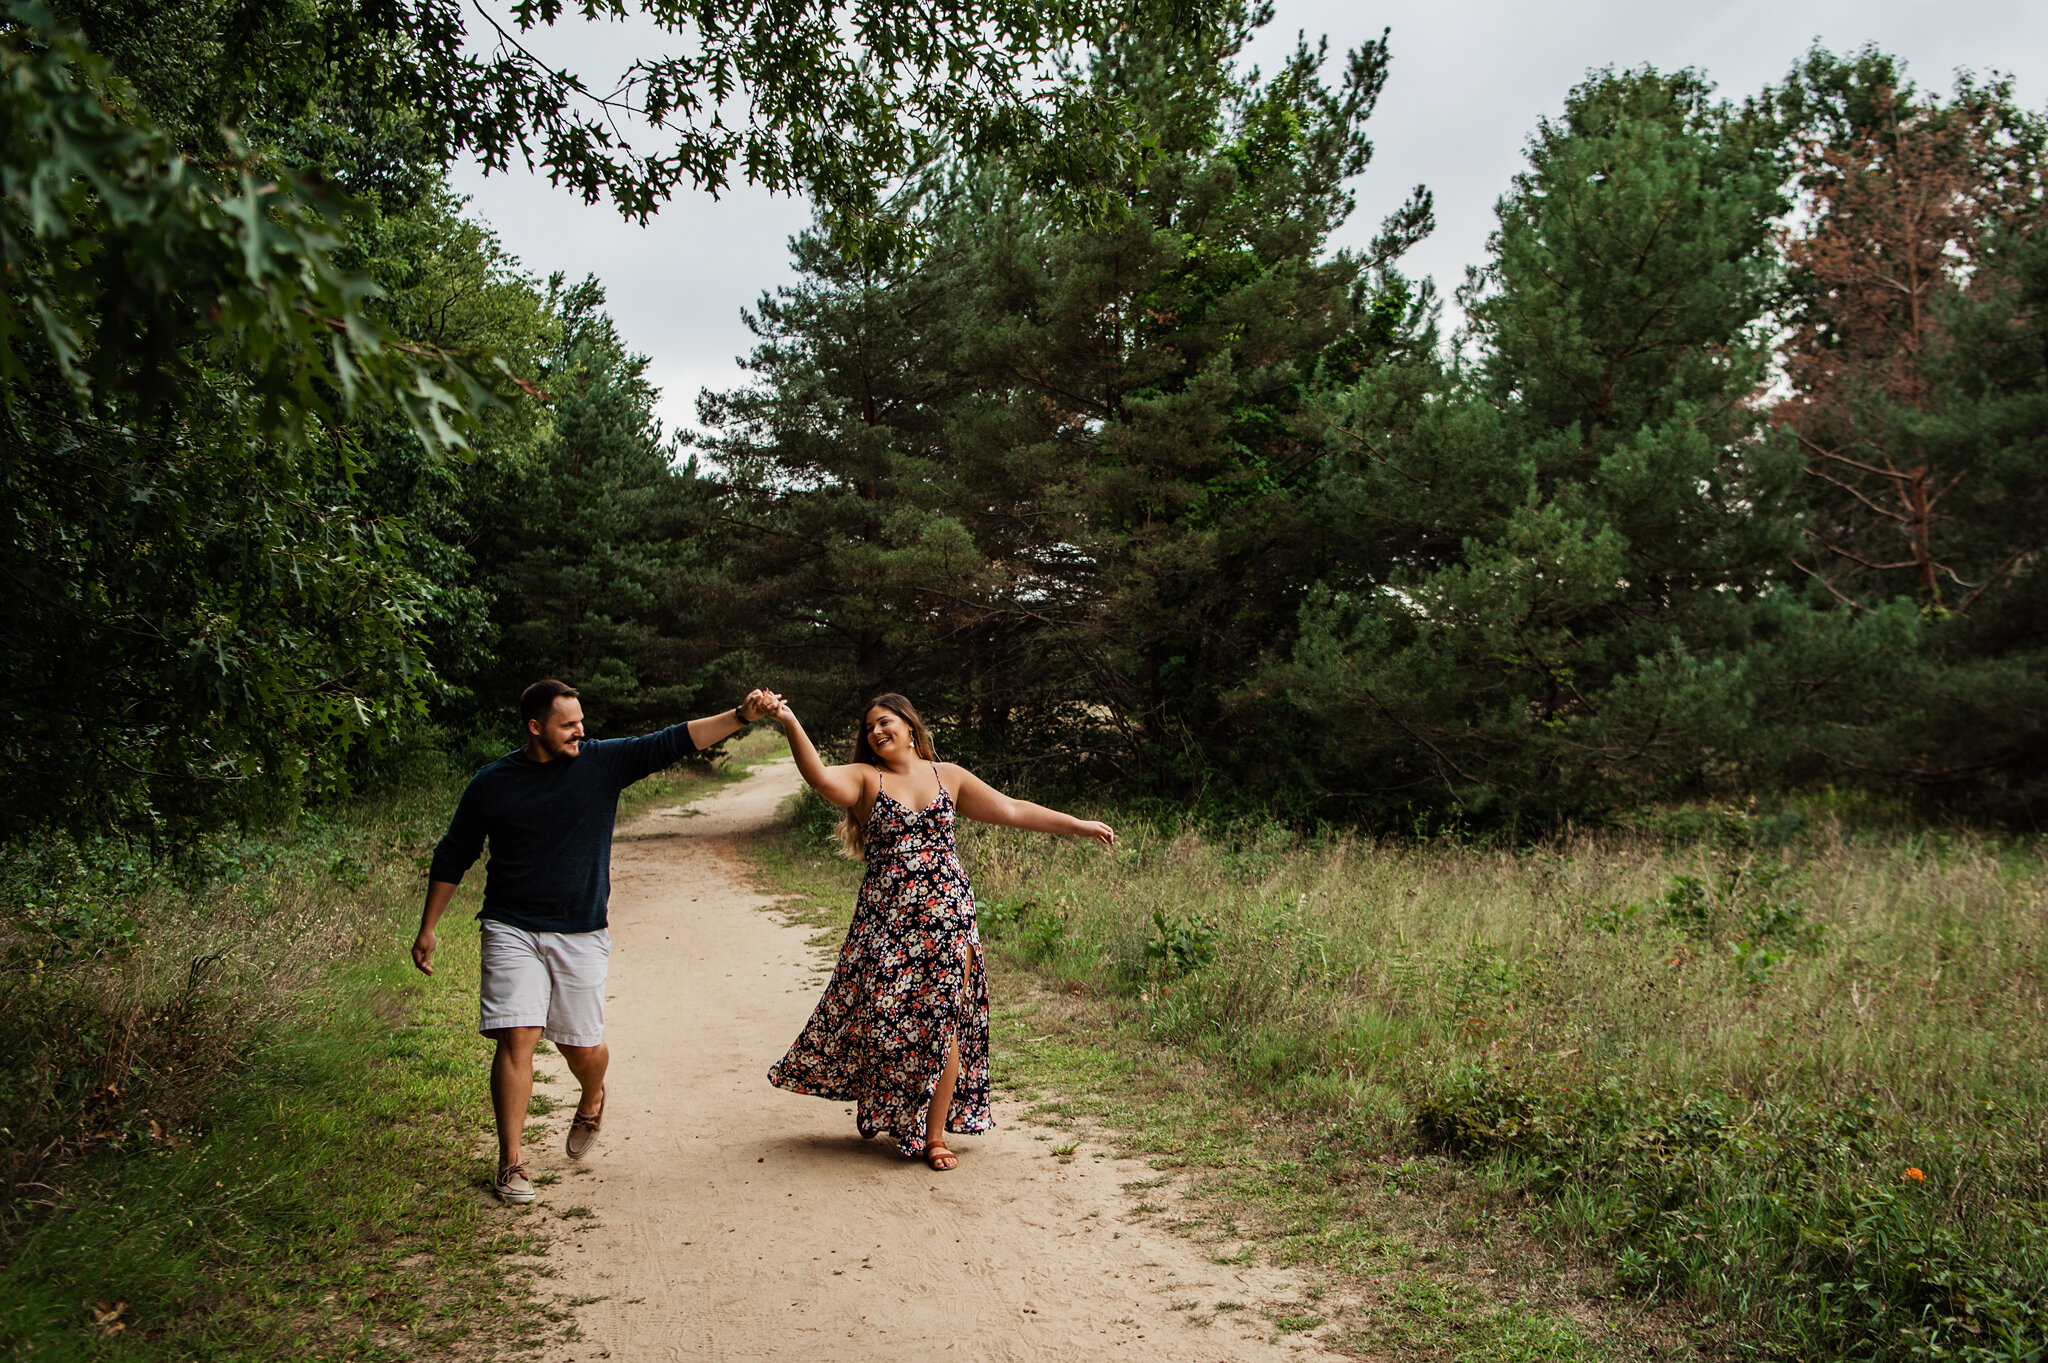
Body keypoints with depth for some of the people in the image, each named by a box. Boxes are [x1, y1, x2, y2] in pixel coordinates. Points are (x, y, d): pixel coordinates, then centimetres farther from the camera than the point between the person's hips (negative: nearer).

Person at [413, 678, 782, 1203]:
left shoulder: (604, 761, -1)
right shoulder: (492, 783, 0)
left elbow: (673, 741, -8)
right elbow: (453, 857, 10)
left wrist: (743, 714, -19)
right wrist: (427, 928, 11)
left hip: (580, 934, 1)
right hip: (512, 930, -1)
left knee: (582, 1046, 6)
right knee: (517, 1037, -11)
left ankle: (591, 1101, 42)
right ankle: (512, 1162, 3)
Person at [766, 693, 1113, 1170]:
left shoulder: (948, 776, 11)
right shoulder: (864, 778, 4)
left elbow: (1012, 810, 14)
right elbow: (820, 777, -17)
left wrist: (1078, 825, 13)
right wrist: (791, 727, -31)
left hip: (946, 914, 1)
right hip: (886, 917, -1)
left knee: (944, 1022, 0)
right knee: (880, 1015, -2)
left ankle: (934, 1134, 11)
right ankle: (885, 1112, 23)